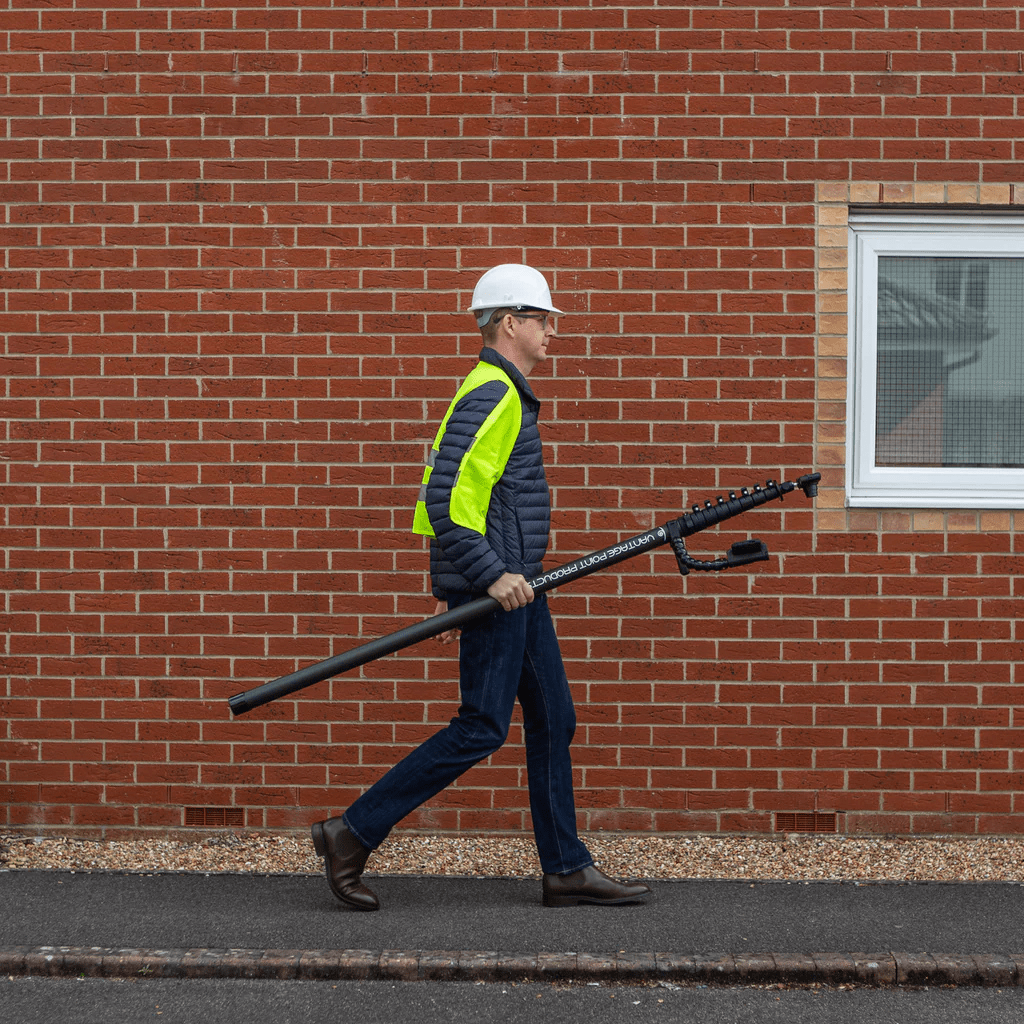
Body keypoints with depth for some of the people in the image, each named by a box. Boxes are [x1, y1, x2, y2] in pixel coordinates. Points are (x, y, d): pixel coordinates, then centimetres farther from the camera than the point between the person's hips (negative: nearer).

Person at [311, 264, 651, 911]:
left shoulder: (505, 395, 19)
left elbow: (451, 491, 23)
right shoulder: (492, 396, -15)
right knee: (482, 729, -8)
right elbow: (447, 498, -24)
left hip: (514, 588, 11)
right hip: (496, 589, -11)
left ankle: (568, 870, 14)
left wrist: (451, 592, 21)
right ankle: (352, 837, -4)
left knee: (553, 720, 10)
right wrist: (493, 576, -24)